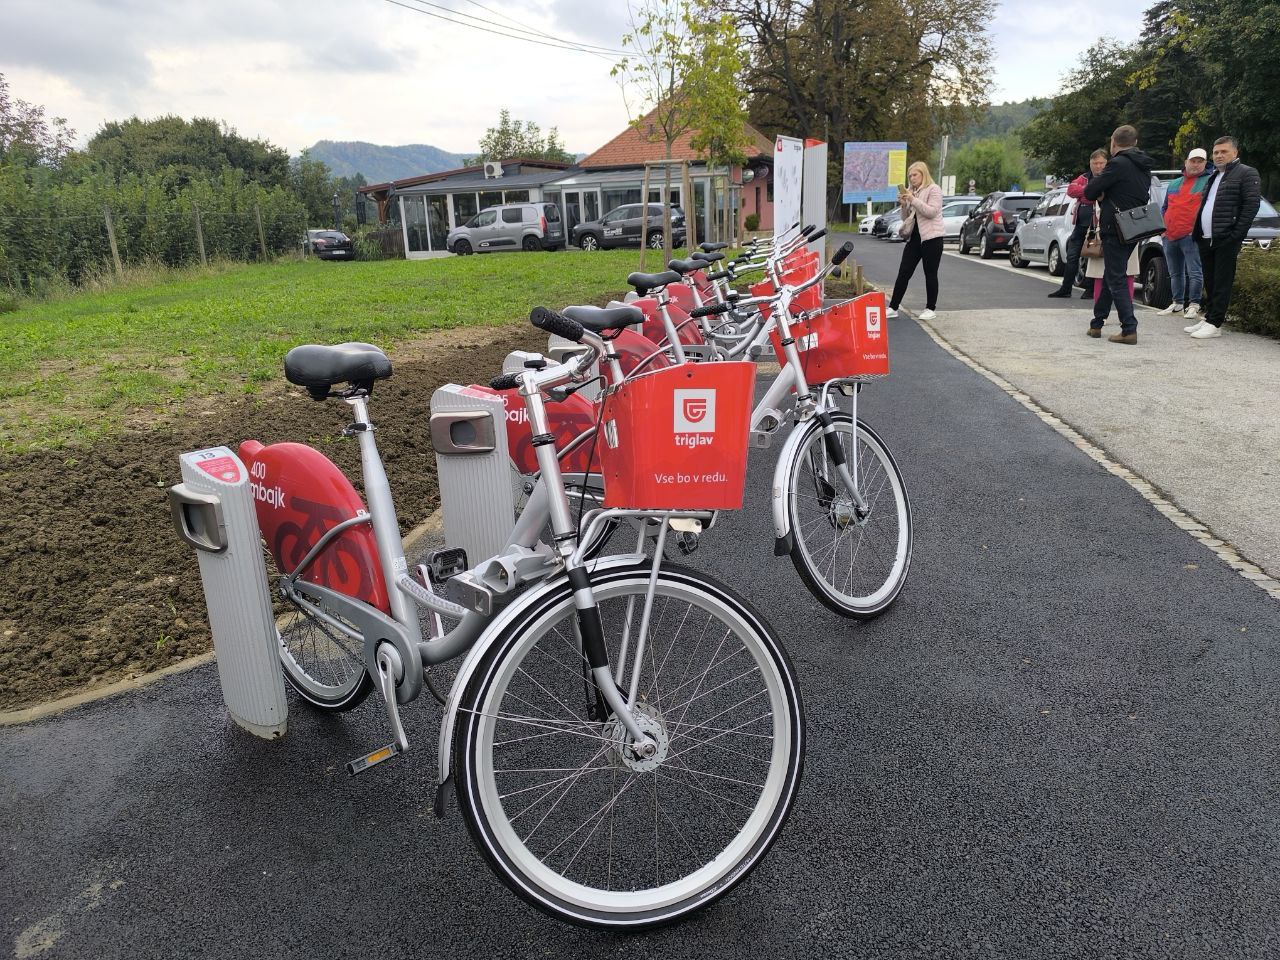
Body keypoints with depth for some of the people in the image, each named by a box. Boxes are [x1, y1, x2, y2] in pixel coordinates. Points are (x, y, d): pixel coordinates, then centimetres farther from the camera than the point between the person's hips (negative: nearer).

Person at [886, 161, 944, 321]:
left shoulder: (934, 189, -4)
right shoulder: (910, 191, 16)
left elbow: (932, 212, -18)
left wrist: (913, 200, -20)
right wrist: (904, 204, -2)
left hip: (931, 237, -6)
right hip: (915, 236, 6)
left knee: (930, 274, 1)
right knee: (903, 273, 0)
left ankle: (930, 308, 10)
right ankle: (893, 308, 1)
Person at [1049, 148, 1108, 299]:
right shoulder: (1084, 178, 16)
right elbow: (1071, 189, -3)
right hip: (1081, 225, 5)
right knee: (1072, 256, 8)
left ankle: (1090, 289, 9)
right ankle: (1065, 288, 16)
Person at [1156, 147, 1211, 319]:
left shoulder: (1208, 182, 3)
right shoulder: (1174, 185, 20)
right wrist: (1162, 228, 13)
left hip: (1191, 235, -6)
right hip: (1169, 236, 6)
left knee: (1194, 272, -9)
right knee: (1175, 273, 14)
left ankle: (1194, 304, -5)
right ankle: (1177, 303, 24)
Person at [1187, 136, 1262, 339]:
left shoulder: (1247, 174, -1)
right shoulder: (1214, 177, 24)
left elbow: (1251, 205, -10)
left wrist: (1236, 235, -17)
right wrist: (1197, 232, 13)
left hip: (1225, 241, -8)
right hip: (1205, 239, 8)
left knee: (1221, 283, -7)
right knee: (1210, 283, 12)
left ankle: (1215, 323, -9)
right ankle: (1208, 318, 18)